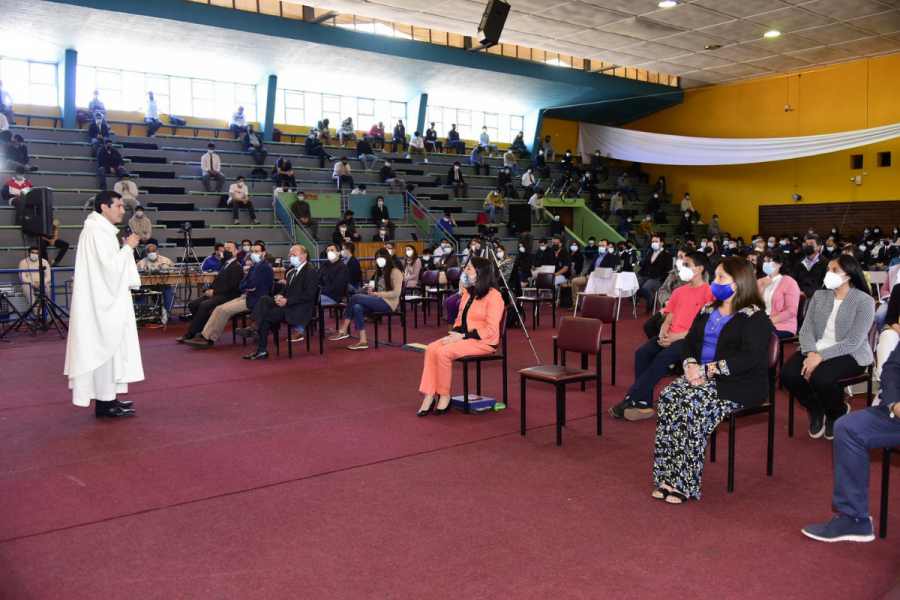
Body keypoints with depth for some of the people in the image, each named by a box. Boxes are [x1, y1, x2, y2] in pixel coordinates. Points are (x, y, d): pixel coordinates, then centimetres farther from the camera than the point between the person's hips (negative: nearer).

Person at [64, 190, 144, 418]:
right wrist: (128, 248, -11)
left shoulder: (103, 231, 16)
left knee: (110, 347, 13)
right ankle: (105, 402, 0)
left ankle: (107, 397, 21)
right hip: (103, 303, -10)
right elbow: (111, 266, -23)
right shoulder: (97, 232, -16)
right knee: (106, 347, -6)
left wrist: (126, 249, 9)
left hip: (108, 300, 10)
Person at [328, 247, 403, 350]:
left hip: (388, 303, -8)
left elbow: (396, 293, -15)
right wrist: (371, 289, -1)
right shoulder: (380, 271, 23)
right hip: (378, 301, 8)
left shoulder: (395, 272, -5)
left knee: (355, 297, -20)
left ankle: (343, 330, -16)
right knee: (357, 307, -21)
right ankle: (363, 341, -27)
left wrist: (377, 294, -15)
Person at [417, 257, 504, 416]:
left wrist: (463, 336, -20)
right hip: (463, 337, 8)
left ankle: (444, 396, -9)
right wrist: (455, 332, -4)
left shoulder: (493, 295, -13)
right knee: (431, 349, -16)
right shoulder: (468, 292, 13)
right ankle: (429, 396, -19)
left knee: (443, 352, -27)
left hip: (483, 342, -8)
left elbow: (490, 329, -18)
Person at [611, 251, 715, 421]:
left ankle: (630, 401, -28)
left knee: (663, 358, -32)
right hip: (671, 337, 6)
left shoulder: (709, 292, -2)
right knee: (642, 353, -21)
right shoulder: (679, 292, 20)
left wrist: (677, 336, -16)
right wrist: (663, 334, -7)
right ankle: (644, 404, -22)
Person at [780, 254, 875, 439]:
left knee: (820, 377, -34)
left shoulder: (864, 301, -9)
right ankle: (816, 410, 10)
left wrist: (822, 356, -25)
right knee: (787, 374, -22)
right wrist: (811, 353, -19)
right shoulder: (819, 296, 8)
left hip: (850, 355, -5)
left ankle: (838, 412, 4)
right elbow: (806, 329, 0)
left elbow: (853, 342, -17)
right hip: (816, 351, 5)